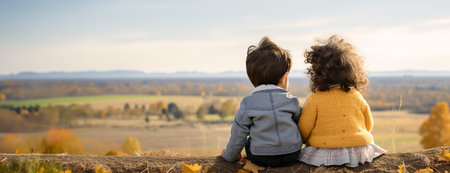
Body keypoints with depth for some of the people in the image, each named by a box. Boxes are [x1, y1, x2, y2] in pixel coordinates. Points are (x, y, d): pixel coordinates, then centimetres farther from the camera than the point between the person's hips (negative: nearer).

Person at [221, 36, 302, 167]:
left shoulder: (248, 103, -7)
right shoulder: (291, 101, -4)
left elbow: (238, 134, -3)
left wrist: (229, 155, 14)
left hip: (260, 158, -1)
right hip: (291, 156, 1)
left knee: (248, 141, 27)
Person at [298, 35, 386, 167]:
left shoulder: (313, 100, -11)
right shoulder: (357, 97, 0)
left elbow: (303, 132, -5)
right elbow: (368, 126, 14)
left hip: (325, 154, -3)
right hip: (359, 152, 3)